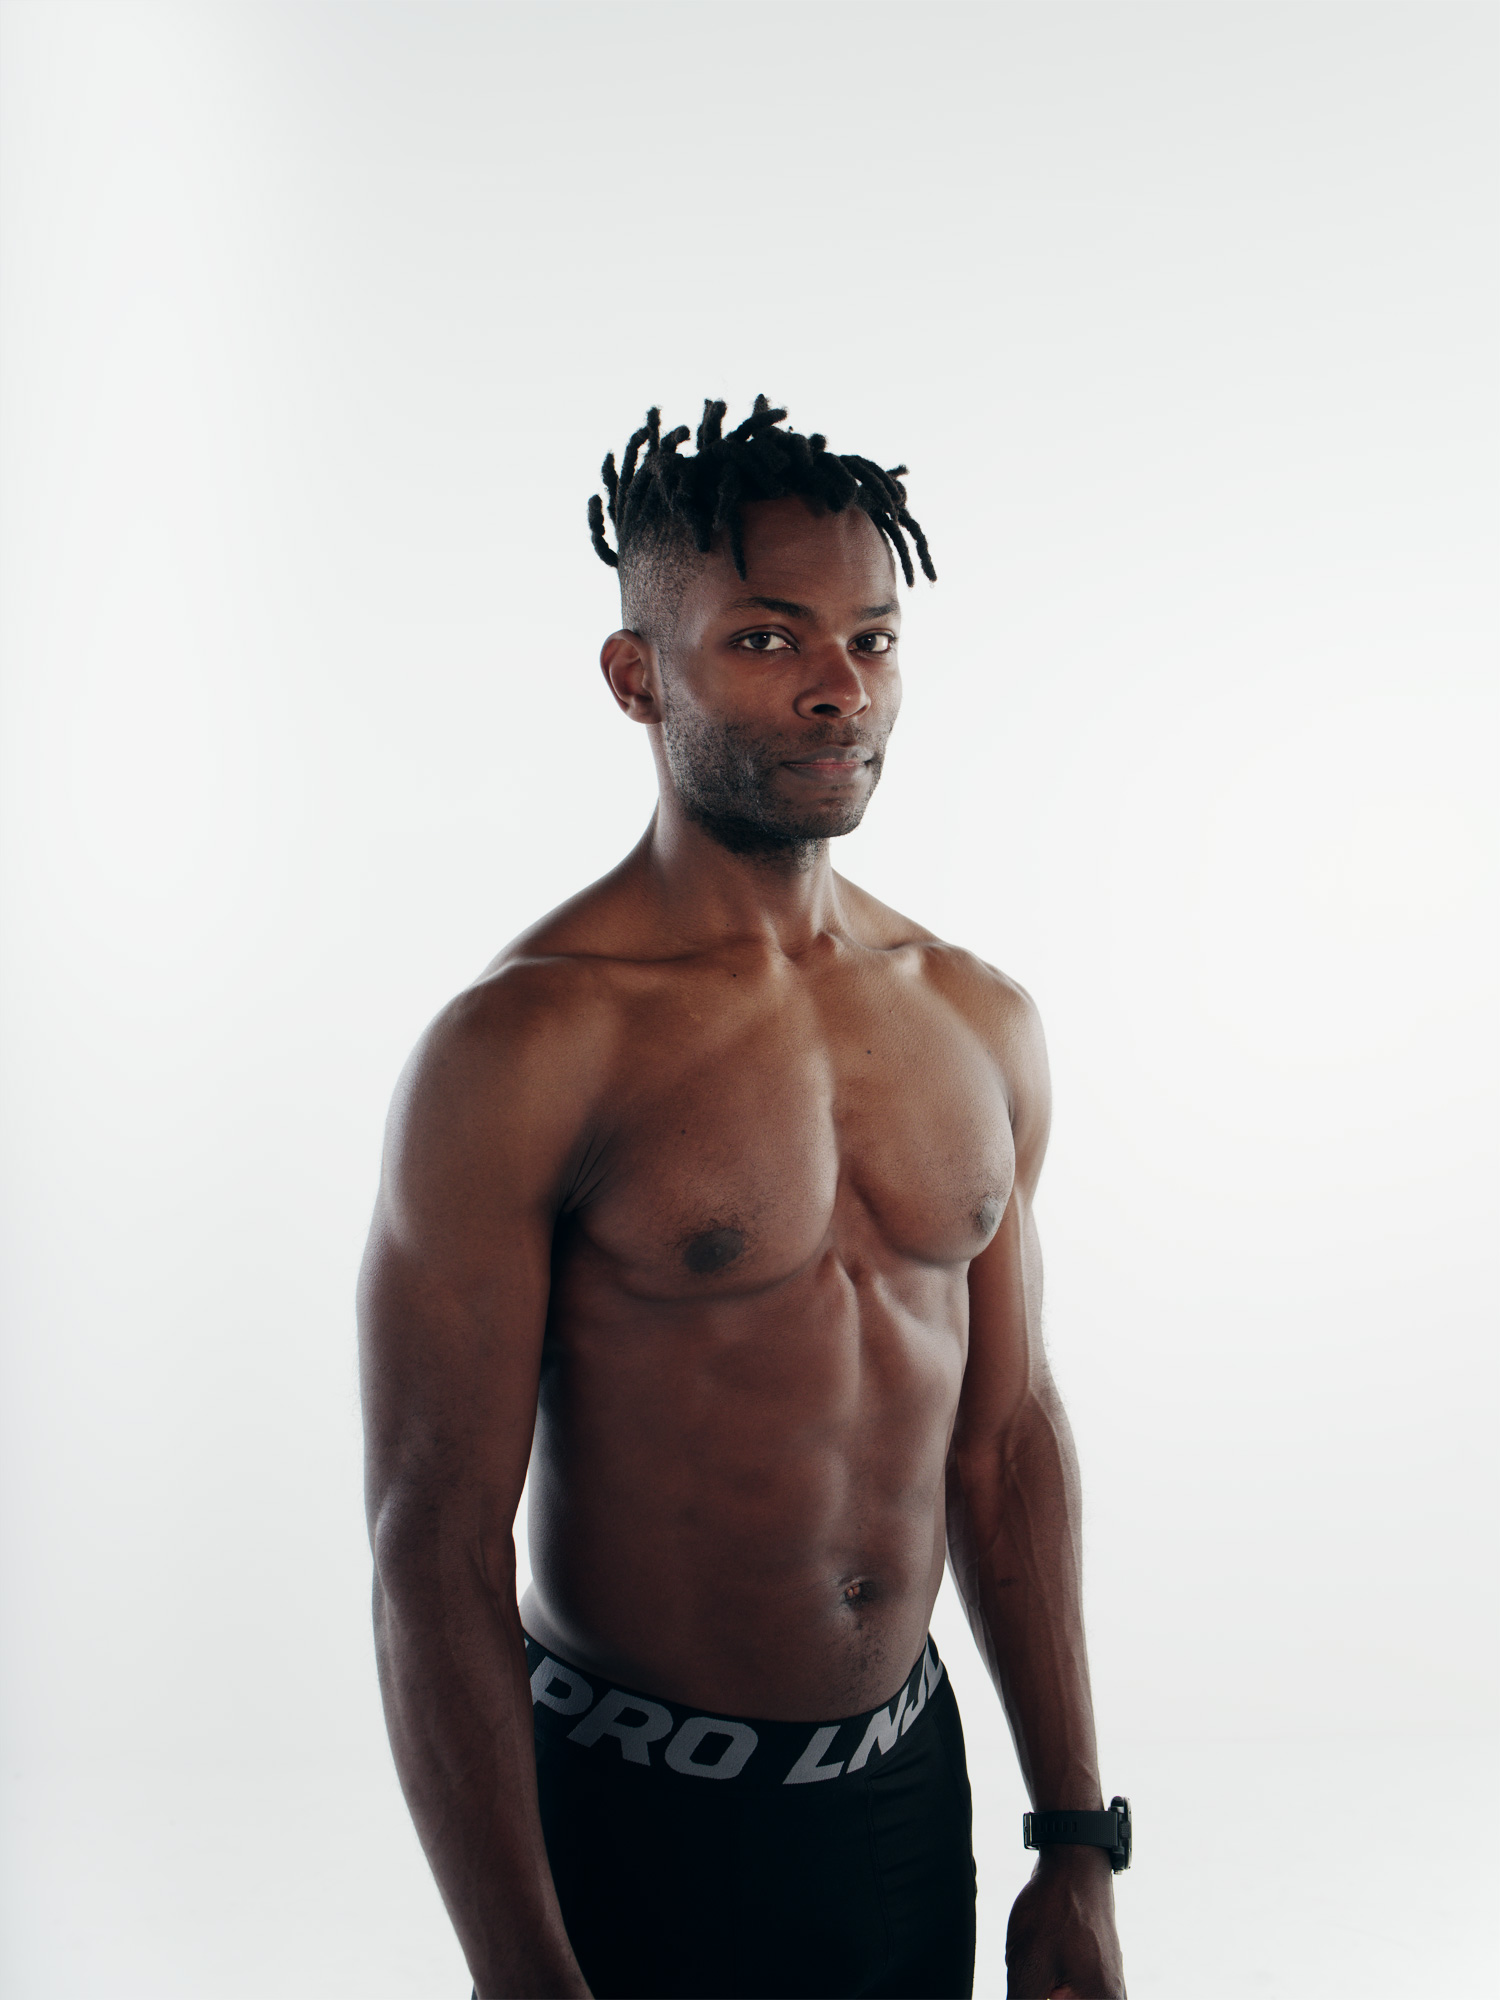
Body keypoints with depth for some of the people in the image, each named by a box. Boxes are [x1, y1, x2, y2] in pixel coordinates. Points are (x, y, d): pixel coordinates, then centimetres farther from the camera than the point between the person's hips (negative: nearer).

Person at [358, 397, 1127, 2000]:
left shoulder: (983, 1024, 1)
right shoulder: (523, 1048, -18)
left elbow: (1007, 1437, 6)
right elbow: (434, 1548, -17)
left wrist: (1077, 1849, 8)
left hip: (915, 1784, 6)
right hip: (635, 1823, -5)